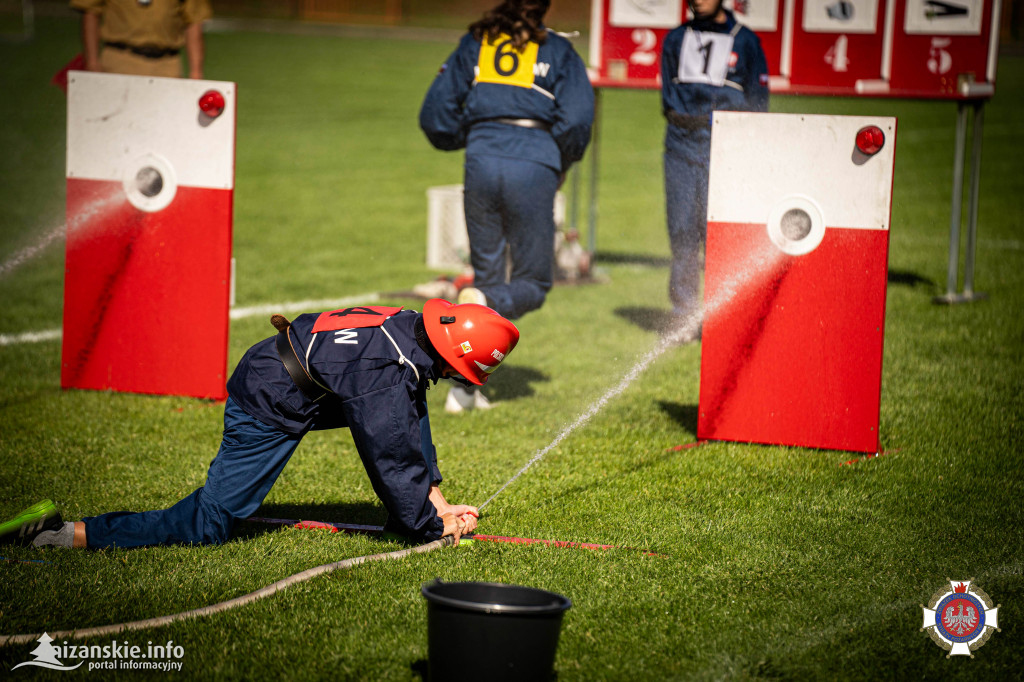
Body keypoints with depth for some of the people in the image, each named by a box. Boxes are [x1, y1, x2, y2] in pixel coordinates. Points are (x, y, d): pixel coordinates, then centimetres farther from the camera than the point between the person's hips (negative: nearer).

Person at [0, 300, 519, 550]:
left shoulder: (409, 328, 2)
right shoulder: (386, 376, -28)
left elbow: (409, 427, 14)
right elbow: (391, 459, -21)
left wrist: (436, 500, 11)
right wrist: (433, 526, -9)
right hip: (267, 411, -10)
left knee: (412, 408, 13)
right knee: (206, 525, -12)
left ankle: (405, 517, 17)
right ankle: (65, 534, -14)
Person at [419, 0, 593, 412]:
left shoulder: (474, 44, 14)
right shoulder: (557, 52, 7)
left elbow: (435, 114, 12)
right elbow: (576, 118, -5)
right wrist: (563, 164, 13)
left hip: (482, 162, 3)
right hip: (533, 166, -3)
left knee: (487, 273, 15)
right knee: (531, 283, 8)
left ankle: (466, 388, 7)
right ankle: (483, 303, -27)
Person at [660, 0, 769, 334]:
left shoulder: (745, 41, 7)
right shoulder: (676, 39, 17)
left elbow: (757, 104, 8)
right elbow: (668, 94, 17)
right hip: (682, 144, 3)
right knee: (682, 230, 0)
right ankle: (683, 311, 5)